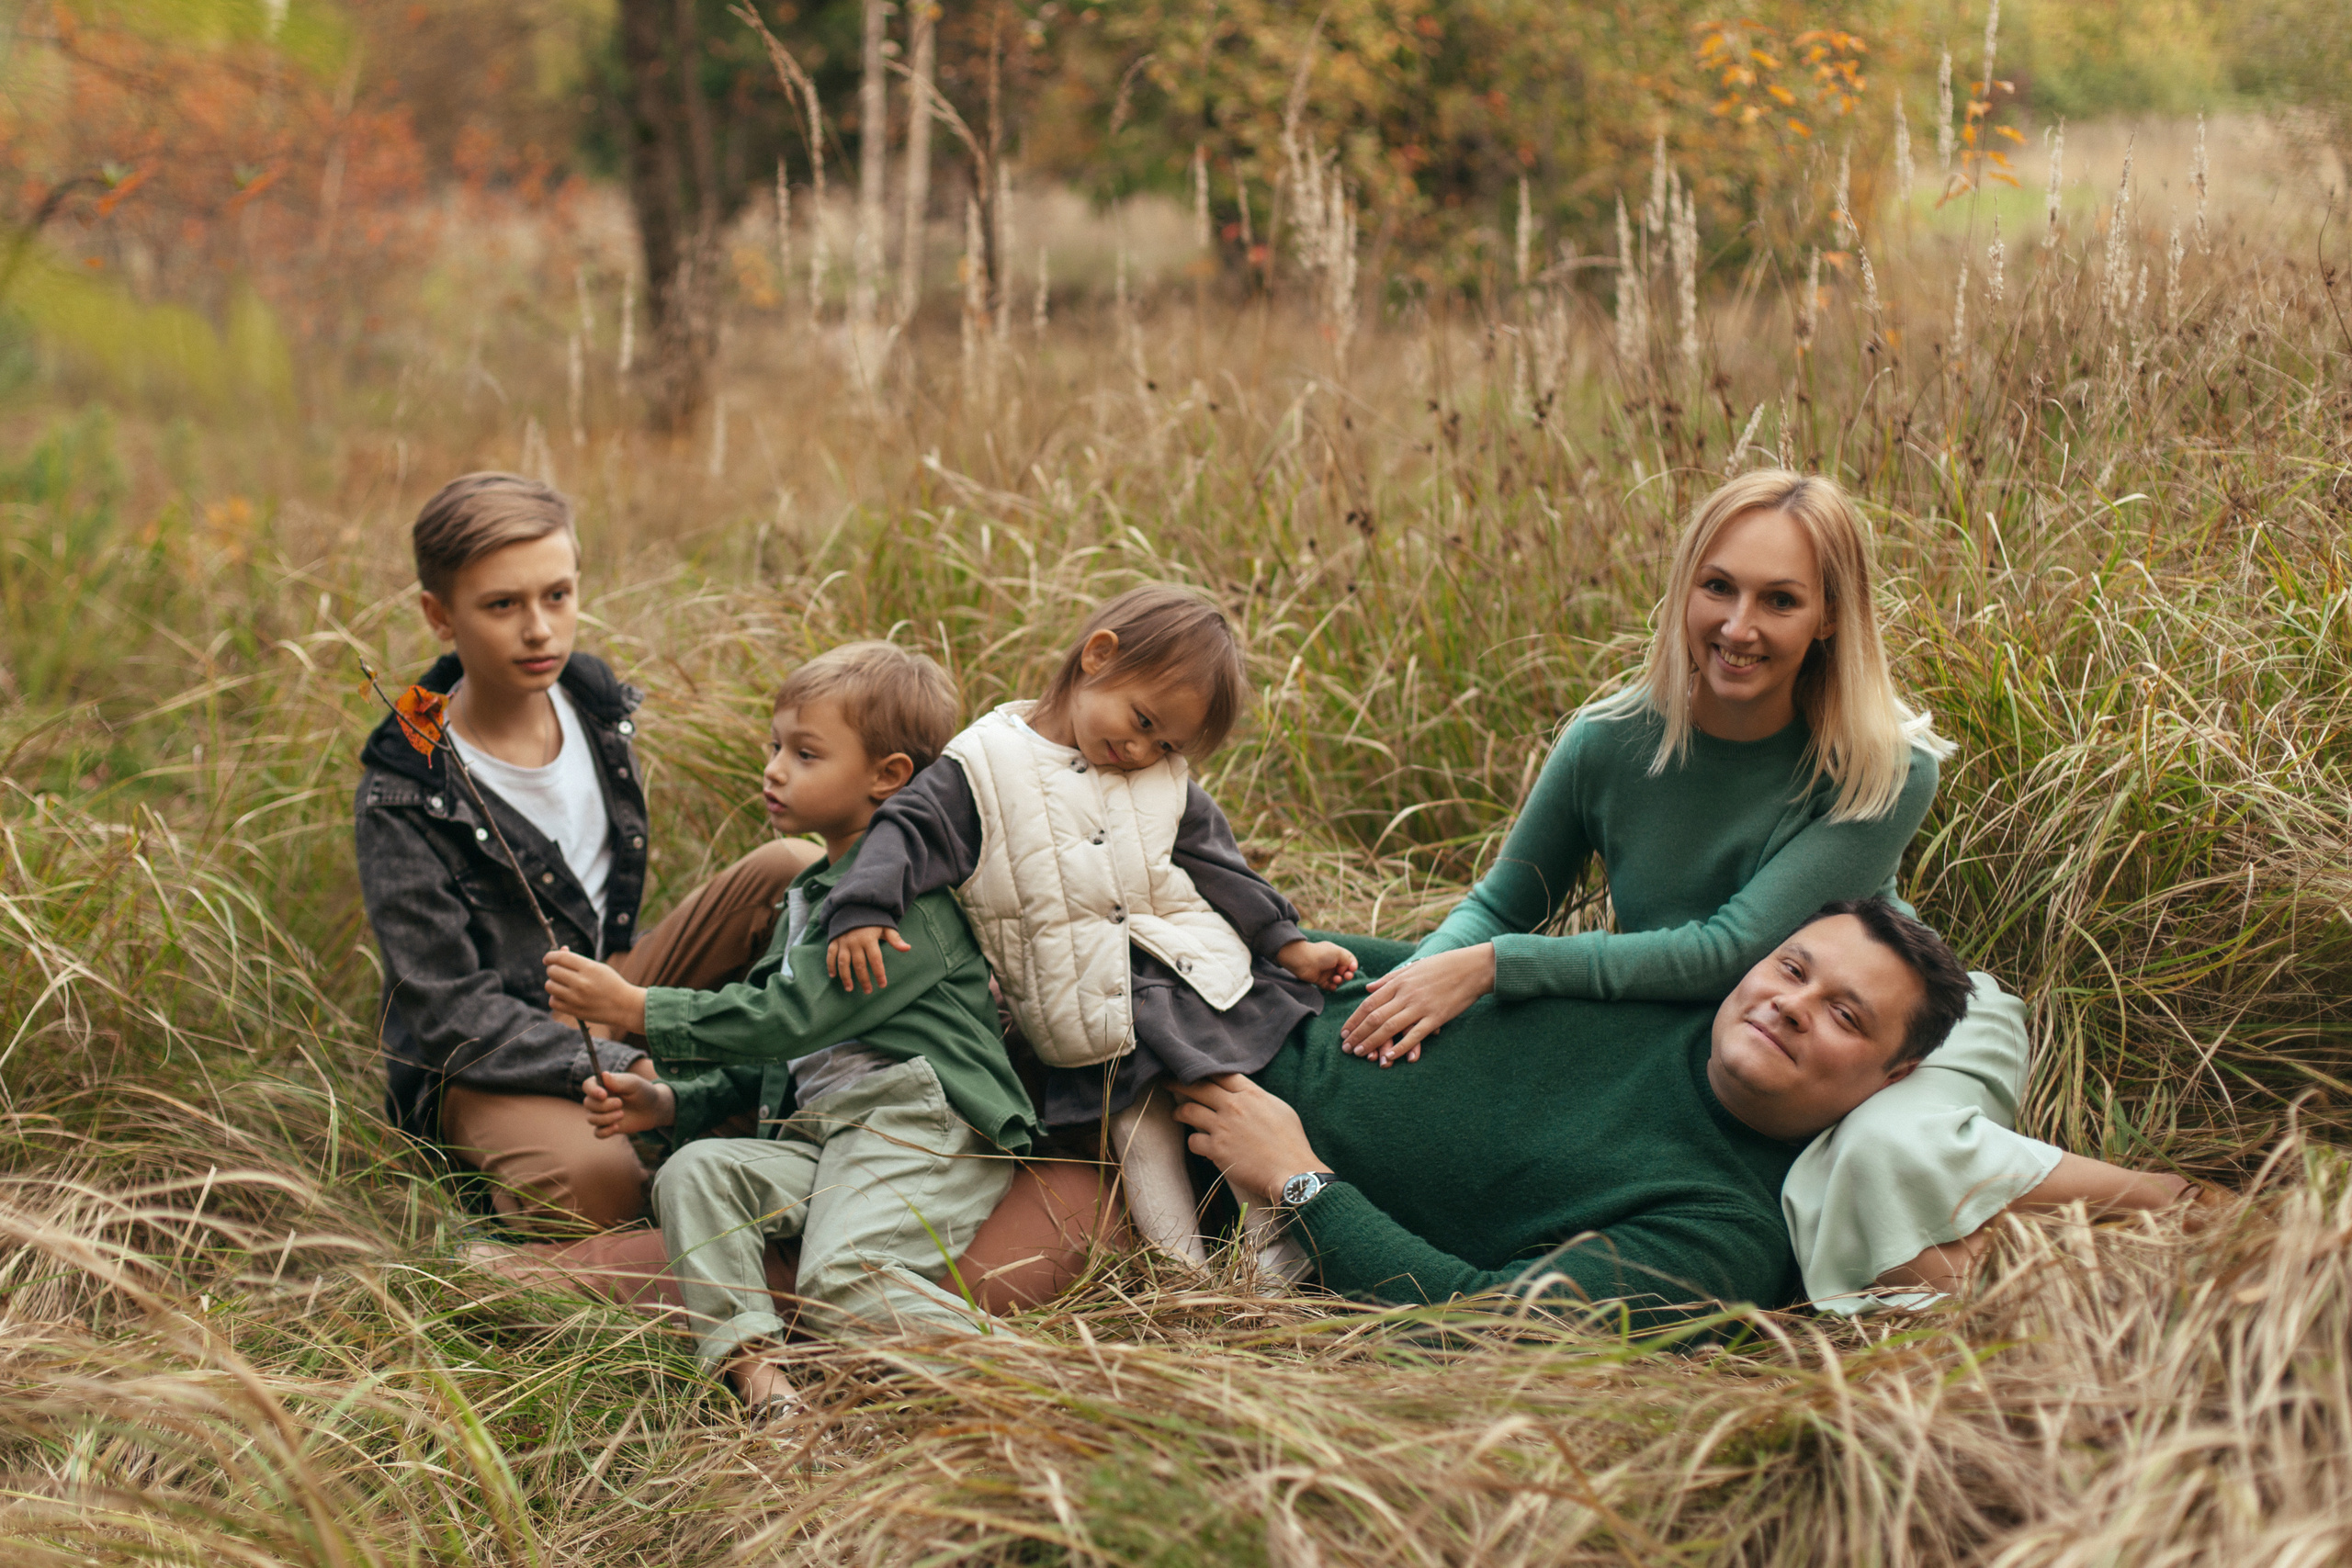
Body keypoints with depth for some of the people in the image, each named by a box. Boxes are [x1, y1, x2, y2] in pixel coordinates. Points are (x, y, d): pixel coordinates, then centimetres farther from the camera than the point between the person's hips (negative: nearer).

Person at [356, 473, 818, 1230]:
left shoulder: (592, 699, -1)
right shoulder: (401, 797, -20)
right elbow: (448, 1011, -22)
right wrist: (624, 1071, -31)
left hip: (611, 1005, 7)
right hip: (482, 1063, -6)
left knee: (792, 870, -8)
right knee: (592, 1183, -39)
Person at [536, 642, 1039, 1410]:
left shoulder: (907, 893, -7)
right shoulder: (809, 894, 26)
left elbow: (789, 1017, -15)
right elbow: (768, 1058, 28)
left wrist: (638, 1010, -11)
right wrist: (671, 1100, 10)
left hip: (922, 1126, -9)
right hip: (817, 1136, 9)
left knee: (842, 1279, -30)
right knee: (693, 1171, -15)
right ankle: (745, 1360, -26)